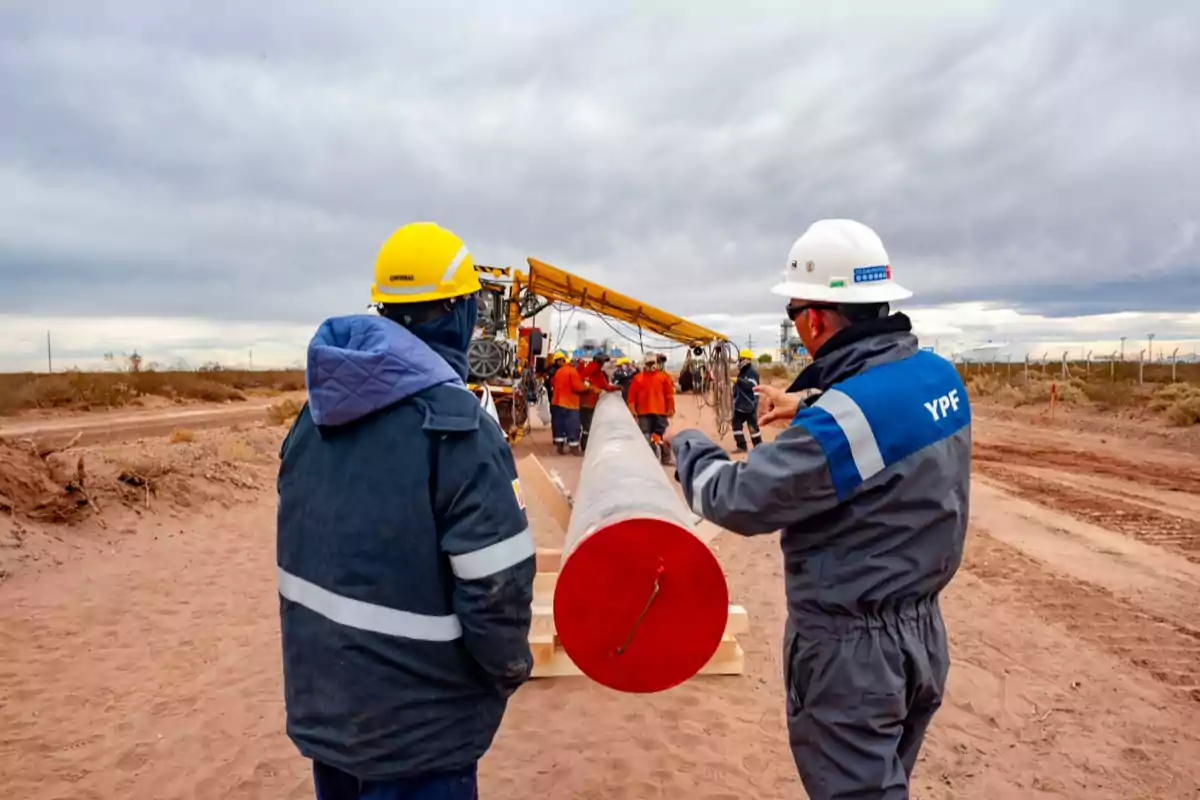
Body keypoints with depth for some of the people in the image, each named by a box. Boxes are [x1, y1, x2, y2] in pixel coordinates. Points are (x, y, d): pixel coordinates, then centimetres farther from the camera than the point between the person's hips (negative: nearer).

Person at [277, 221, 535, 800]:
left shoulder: (317, 412, 0)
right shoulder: (456, 425, -24)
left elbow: (301, 544, 9)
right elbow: (496, 587, -25)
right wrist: (511, 670, -5)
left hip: (321, 702, 7)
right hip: (416, 725, -7)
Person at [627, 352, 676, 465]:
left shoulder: (664, 376, 4)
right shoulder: (638, 378, 3)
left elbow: (669, 394, 4)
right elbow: (632, 396, 3)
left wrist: (671, 409, 0)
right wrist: (633, 411, -3)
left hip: (660, 412, 0)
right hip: (644, 412, 0)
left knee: (660, 436, 7)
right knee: (645, 437, 0)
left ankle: (665, 457, 17)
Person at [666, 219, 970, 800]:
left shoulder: (839, 417, -29)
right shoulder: (940, 375, -3)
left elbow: (737, 500, -20)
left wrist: (686, 444, -3)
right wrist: (807, 409, 21)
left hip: (851, 651, -8)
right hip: (922, 632, 8)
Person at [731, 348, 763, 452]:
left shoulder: (753, 372, -11)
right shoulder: (741, 373, 17)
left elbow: (751, 385, -27)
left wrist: (738, 380, -33)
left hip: (750, 405, -9)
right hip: (740, 405, 9)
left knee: (753, 427, -5)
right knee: (736, 424, 3)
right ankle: (742, 447, 8)